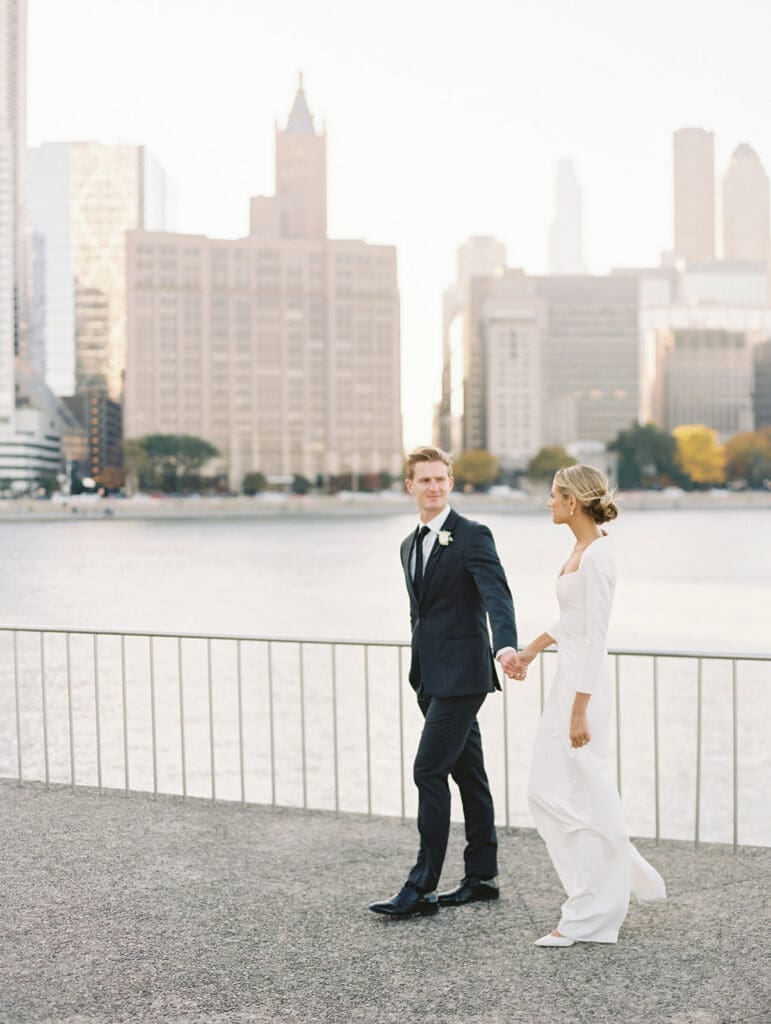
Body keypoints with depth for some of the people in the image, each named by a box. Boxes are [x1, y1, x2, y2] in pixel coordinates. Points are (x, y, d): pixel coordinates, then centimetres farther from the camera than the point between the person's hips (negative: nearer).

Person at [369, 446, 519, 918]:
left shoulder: (472, 536, -10)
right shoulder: (410, 545, 16)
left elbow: (497, 595, -23)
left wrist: (506, 645, -41)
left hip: (461, 674, -8)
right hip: (432, 677, 8)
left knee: (429, 770, -10)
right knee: (468, 772, 13)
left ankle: (422, 887, -4)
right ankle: (482, 876, 21)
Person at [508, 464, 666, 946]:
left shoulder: (596, 556, -18)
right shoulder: (583, 549, 11)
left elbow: (595, 638, -21)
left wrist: (579, 711, -21)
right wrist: (532, 648, 28)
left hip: (584, 684, -10)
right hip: (570, 678, 10)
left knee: (583, 798, -2)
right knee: (549, 793, 15)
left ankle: (590, 918, 10)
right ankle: (623, 880, 25)